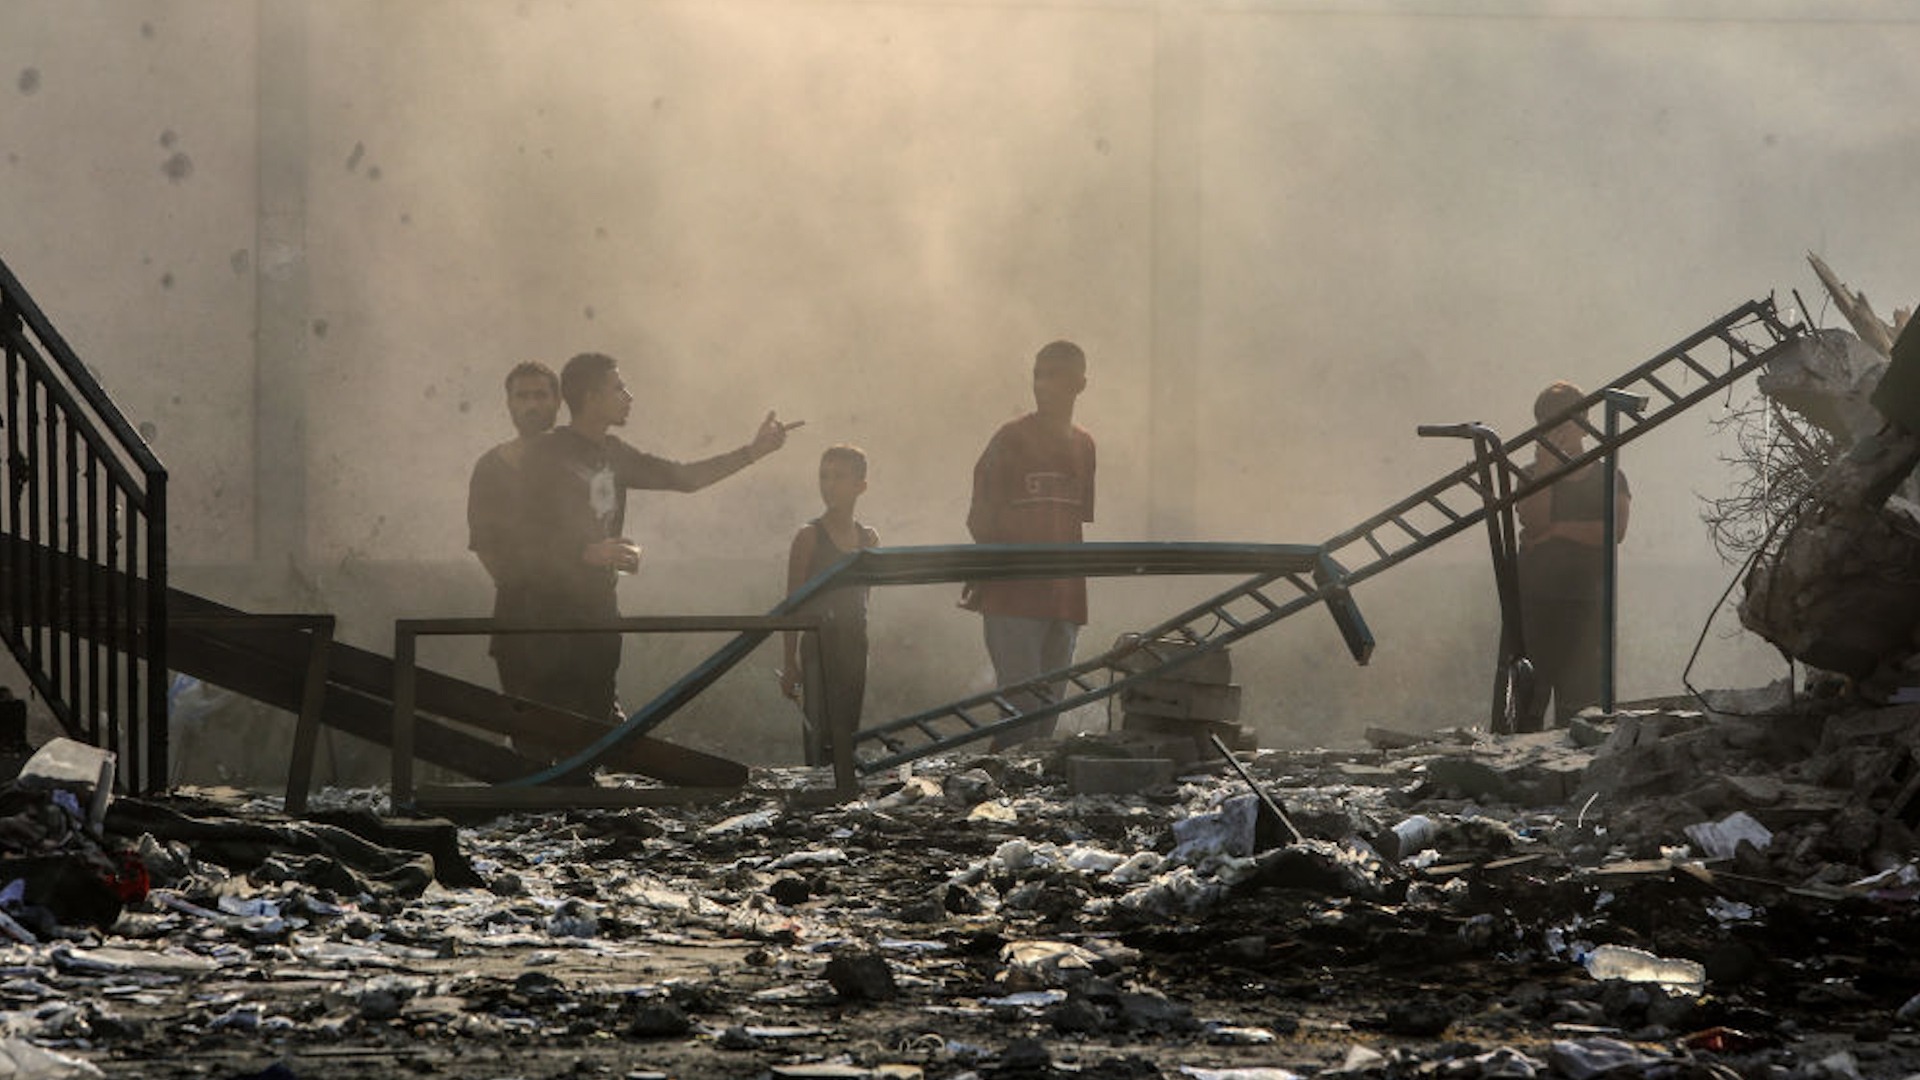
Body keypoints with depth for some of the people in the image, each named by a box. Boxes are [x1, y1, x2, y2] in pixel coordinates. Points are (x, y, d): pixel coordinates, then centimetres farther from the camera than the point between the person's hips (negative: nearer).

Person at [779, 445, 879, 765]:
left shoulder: (868, 539, 9)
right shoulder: (810, 536, -5)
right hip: (820, 646, -5)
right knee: (821, 735, -8)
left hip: (855, 647, 5)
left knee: (848, 730, 6)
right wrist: (790, 663, -8)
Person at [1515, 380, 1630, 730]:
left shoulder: (1608, 477, 11)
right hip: (1533, 599, 1)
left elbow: (1615, 531, -5)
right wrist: (1545, 466, -5)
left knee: (1580, 694, -5)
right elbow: (1534, 521, -5)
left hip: (1585, 600, -1)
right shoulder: (1532, 476, 14)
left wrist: (1558, 530, -7)